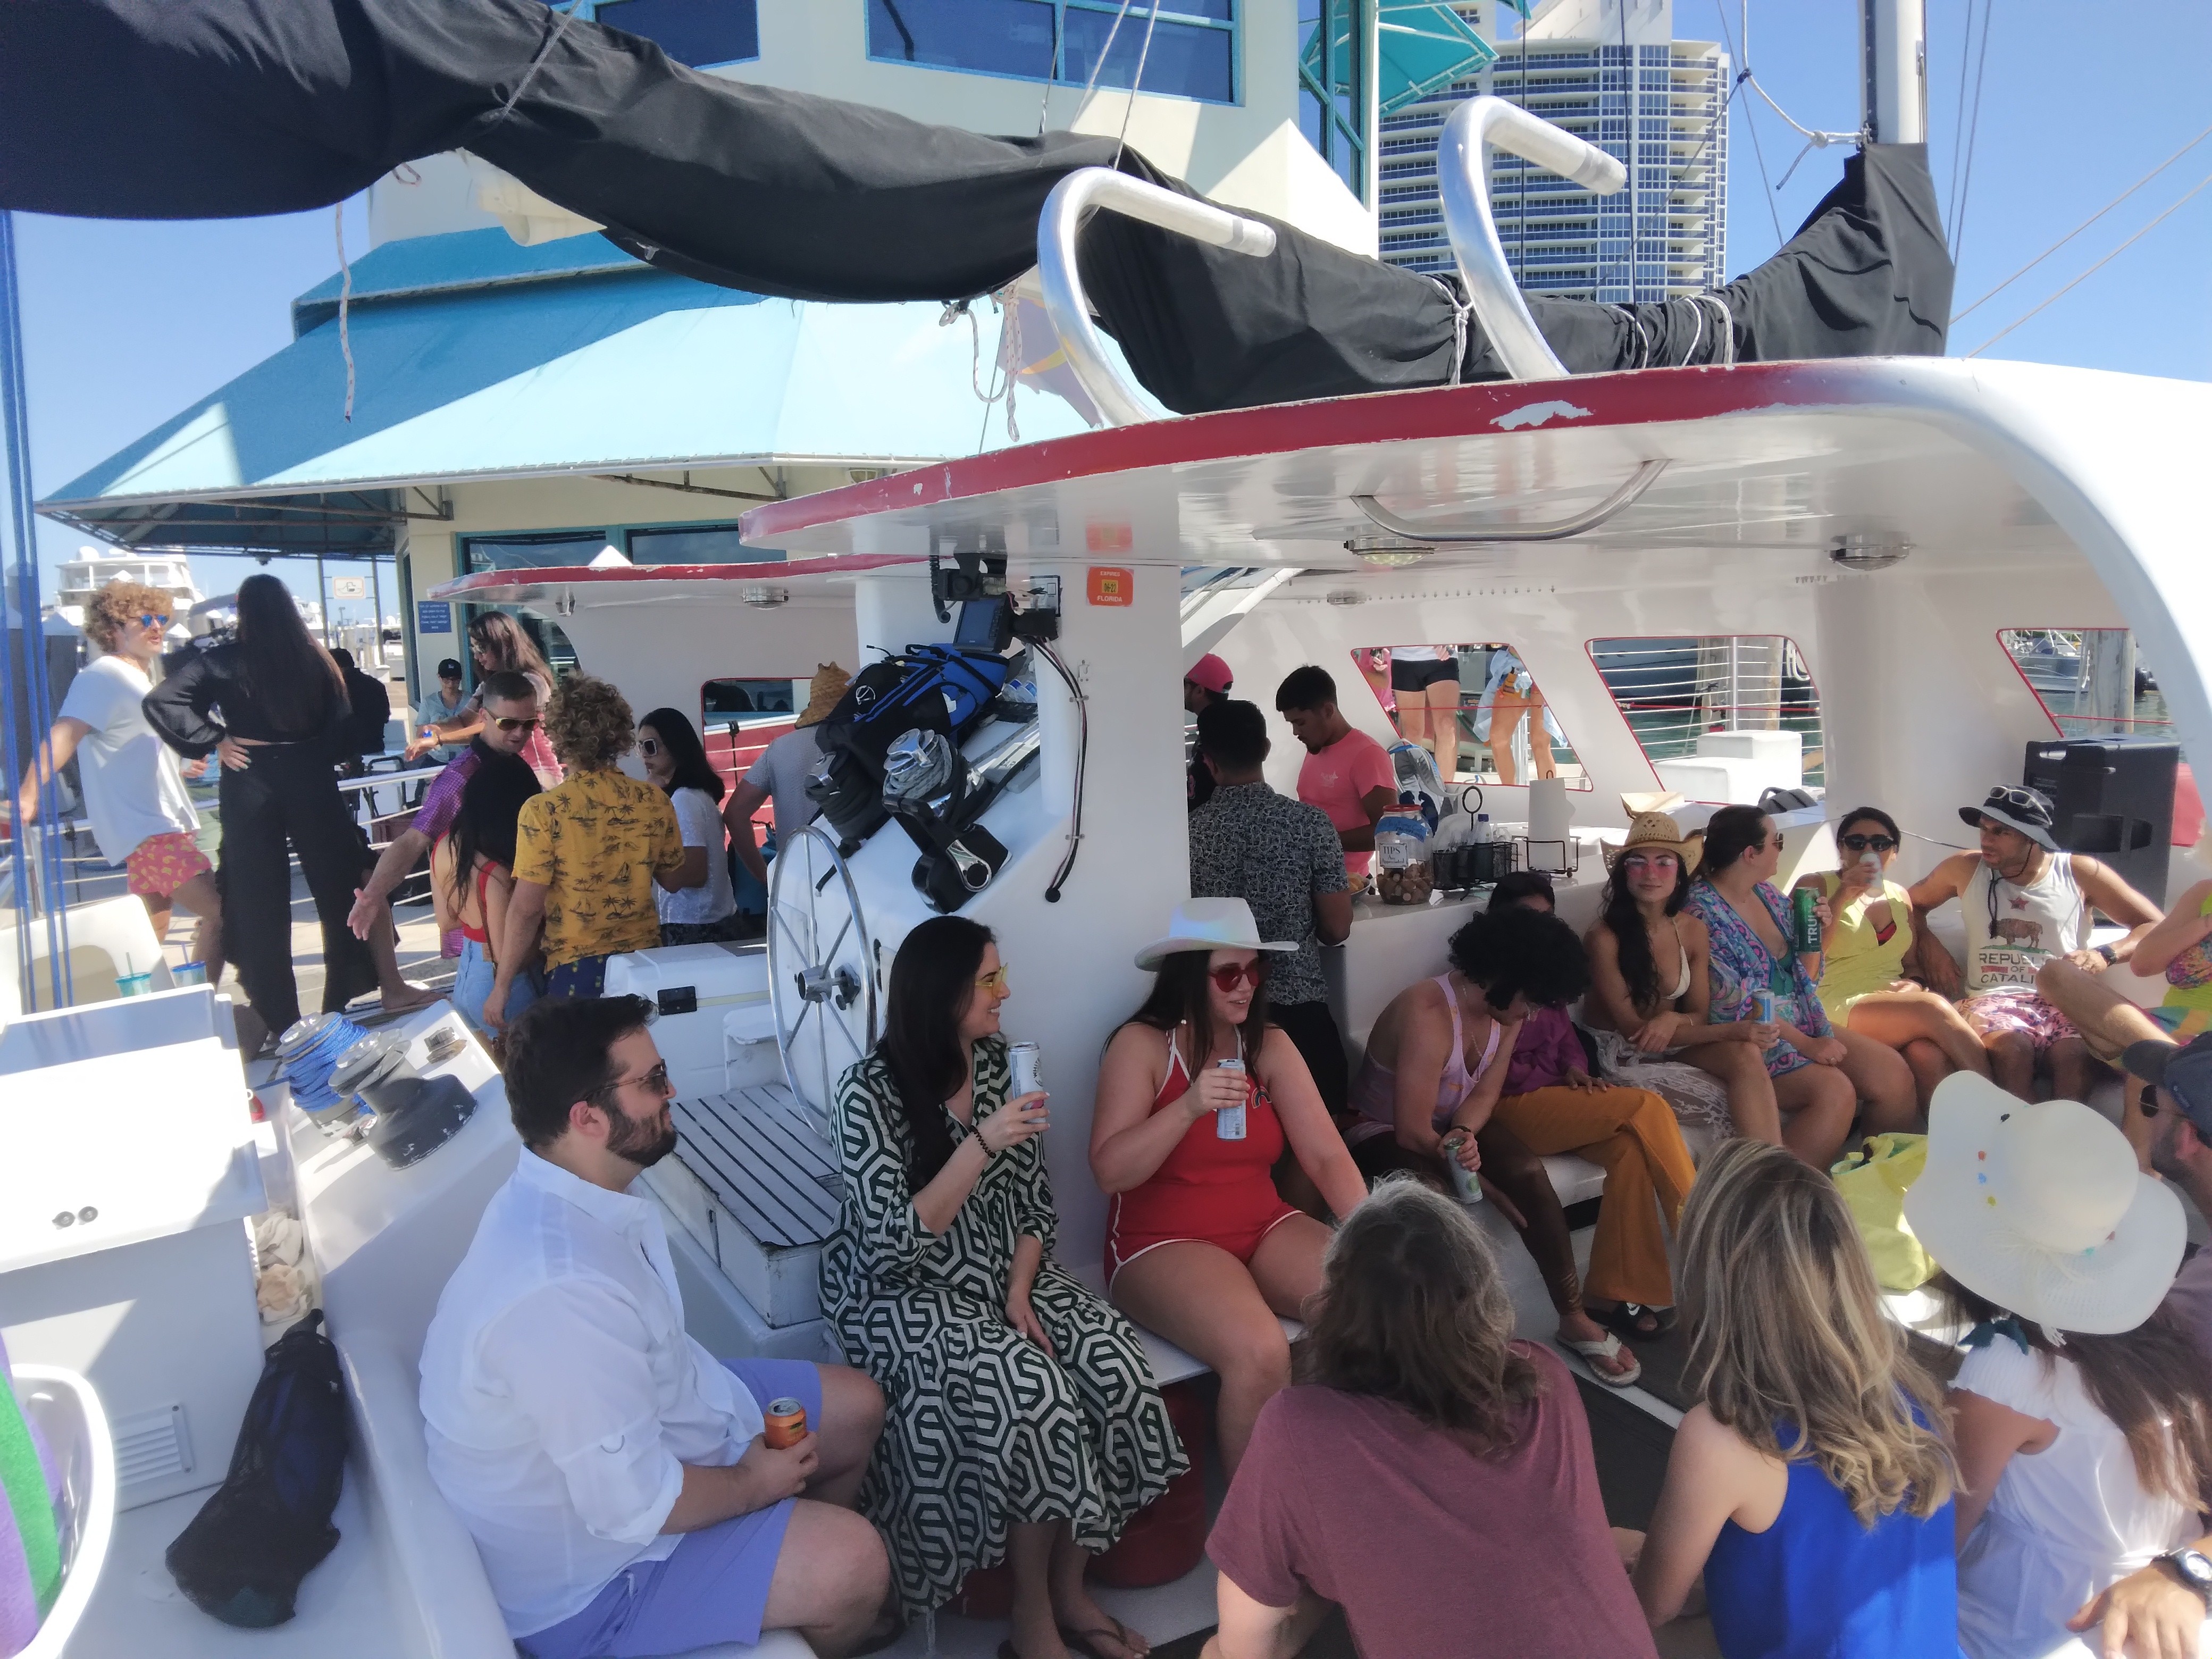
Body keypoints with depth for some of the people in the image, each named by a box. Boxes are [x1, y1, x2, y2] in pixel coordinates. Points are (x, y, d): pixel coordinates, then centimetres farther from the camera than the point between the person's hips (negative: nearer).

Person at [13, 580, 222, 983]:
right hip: (145, 826, -11)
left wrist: (178, 769, 26)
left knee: (152, 933, 16)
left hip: (159, 821, 11)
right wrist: (28, 795, -39)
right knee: (221, 912, -17)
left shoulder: (137, 678, 17)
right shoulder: (103, 676, -13)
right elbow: (63, 735, -28)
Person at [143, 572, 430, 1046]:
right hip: (311, 779, 1)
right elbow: (339, 724, 2)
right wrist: (315, 758, 13)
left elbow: (160, 702, -12)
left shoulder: (223, 661, -3)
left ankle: (279, 1020, 9)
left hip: (249, 785, -1)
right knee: (343, 887, 10)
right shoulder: (315, 658, 1)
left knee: (258, 903, 6)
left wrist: (215, 742, -7)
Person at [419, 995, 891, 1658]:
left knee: (857, 1406, 12)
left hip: (636, 1424, 9)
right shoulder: (562, 1291, -38)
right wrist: (753, 1482, -13)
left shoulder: (567, 1195, -7)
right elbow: (636, 1506, -30)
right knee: (853, 1561, -15)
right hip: (586, 1564, -9)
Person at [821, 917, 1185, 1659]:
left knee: (1116, 1367, -19)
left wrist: (1019, 1293, -9)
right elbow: (895, 1245, -21)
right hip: (905, 1294, -5)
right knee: (1034, 1390, -29)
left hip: (1004, 1270, 6)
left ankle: (1069, 1590, 0)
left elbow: (1034, 1200, 5)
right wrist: (981, 1145, -28)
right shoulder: (871, 1093, -16)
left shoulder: (1001, 1062, 1)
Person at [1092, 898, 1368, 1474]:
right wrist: (1189, 1107, -30)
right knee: (1259, 1354, -30)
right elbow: (1109, 1172, -17)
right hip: (1161, 1243, -5)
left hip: (1266, 1228, 5)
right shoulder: (1142, 1045, -10)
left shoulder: (1270, 1046, 4)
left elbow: (1326, 1156, -2)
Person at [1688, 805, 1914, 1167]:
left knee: (1894, 1073, -8)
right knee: (1834, 1090, -28)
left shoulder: (1767, 893, 10)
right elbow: (1733, 1002, -20)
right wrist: (1805, 1044, -20)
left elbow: (1802, 976, 18)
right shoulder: (1701, 911, -16)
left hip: (1802, 1024, 8)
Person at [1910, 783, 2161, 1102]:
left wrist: (2105, 954, -8)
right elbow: (1912, 903, 27)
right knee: (2012, 1048, -37)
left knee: (2074, 1055, -37)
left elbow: (2156, 927, 11)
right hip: (1992, 1000, 0)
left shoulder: (2080, 872, 9)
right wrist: (1929, 947, 8)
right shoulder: (1964, 869, 12)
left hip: (2064, 1001, 0)